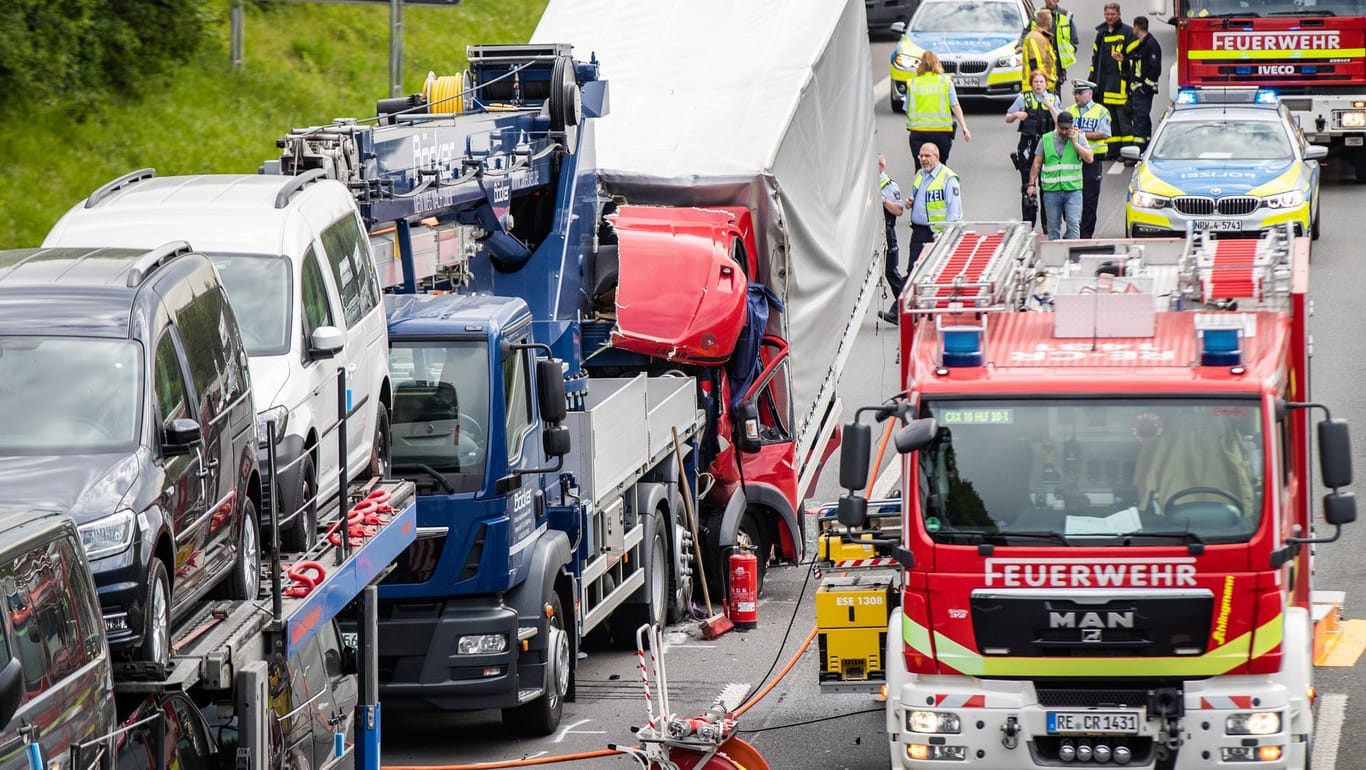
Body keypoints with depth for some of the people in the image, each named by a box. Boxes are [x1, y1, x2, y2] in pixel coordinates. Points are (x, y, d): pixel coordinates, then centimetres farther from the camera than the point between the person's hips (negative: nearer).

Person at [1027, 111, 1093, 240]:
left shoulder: (1078, 138, 5)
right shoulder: (1046, 139, 7)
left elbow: (1089, 158, -5)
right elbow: (1037, 163, 10)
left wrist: (1074, 143, -9)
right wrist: (1032, 184, 4)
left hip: (1073, 189, -1)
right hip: (1051, 190, 1)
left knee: (1074, 224, -10)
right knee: (1053, 226, 7)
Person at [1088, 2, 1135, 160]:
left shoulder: (1126, 32, -2)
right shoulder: (1101, 33, 17)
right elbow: (1095, 57, 24)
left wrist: (1123, 59, -26)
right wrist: (1092, 79, 22)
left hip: (1120, 80, -6)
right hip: (1104, 81, 6)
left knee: (1123, 116, -10)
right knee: (1109, 116, 8)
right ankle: (1113, 150, 12)